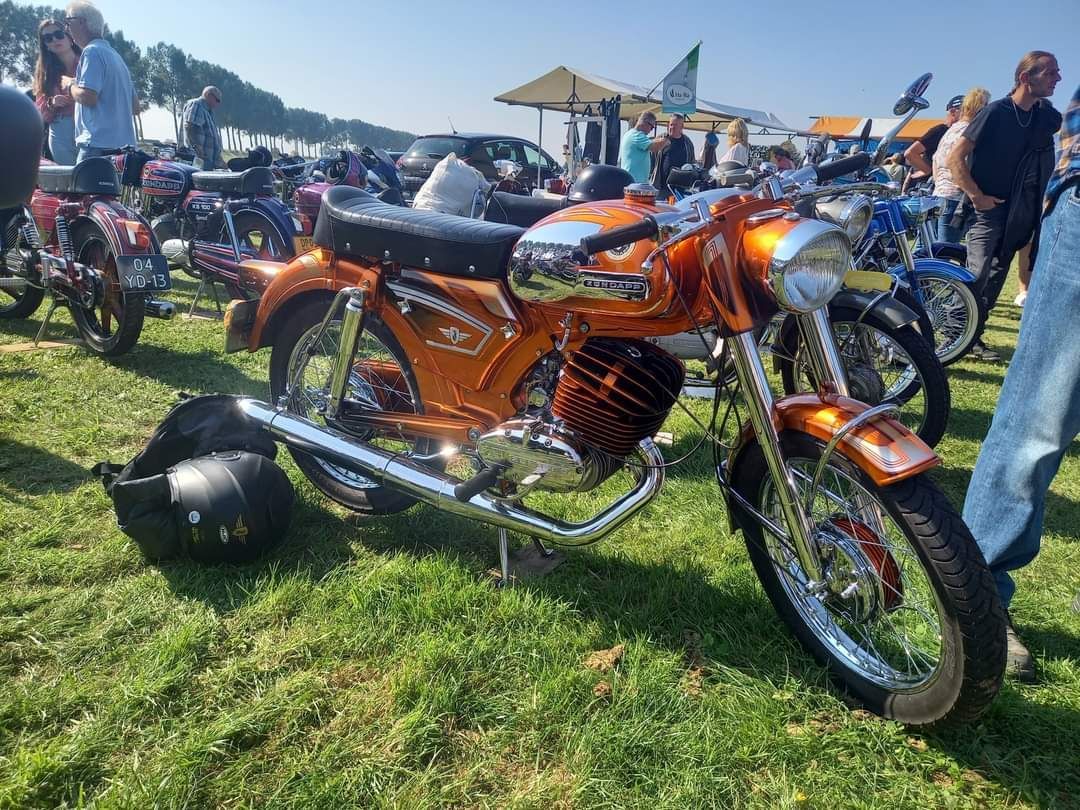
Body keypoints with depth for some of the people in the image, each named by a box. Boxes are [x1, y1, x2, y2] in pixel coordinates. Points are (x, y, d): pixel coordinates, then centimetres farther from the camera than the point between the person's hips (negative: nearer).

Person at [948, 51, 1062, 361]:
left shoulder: (1047, 116, 9)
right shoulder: (996, 111, -11)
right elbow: (955, 158, -14)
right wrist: (976, 195, -15)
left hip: (1019, 212, 7)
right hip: (988, 207, -7)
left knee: (995, 279, 9)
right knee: (975, 276, -15)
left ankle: (974, 336, 16)